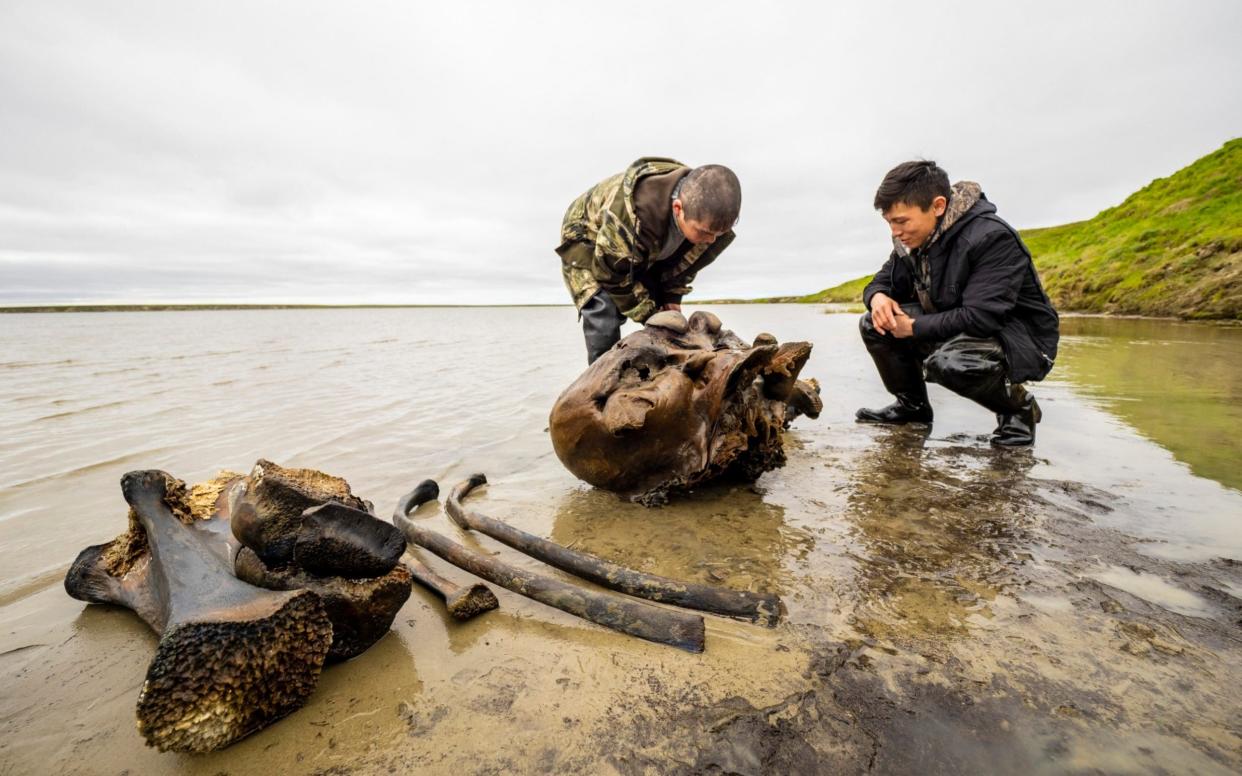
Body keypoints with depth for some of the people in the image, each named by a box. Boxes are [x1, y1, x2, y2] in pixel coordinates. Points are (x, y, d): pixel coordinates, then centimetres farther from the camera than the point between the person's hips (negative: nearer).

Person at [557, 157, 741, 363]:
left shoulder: (705, 216, -25)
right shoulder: (629, 216, -45)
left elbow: (687, 261, -4)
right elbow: (613, 274, -30)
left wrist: (672, 297, -12)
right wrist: (649, 315, -24)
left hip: (646, 255, 6)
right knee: (605, 325, -24)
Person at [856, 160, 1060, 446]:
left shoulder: (991, 238, -25)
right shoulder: (912, 240, -4)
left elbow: (981, 318, -33)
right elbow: (882, 281, 8)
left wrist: (914, 327, -26)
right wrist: (878, 297, -18)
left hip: (1021, 339, -7)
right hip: (953, 331, 7)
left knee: (948, 362, -39)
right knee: (873, 326, -8)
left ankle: (1019, 406, -5)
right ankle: (913, 405, 10)